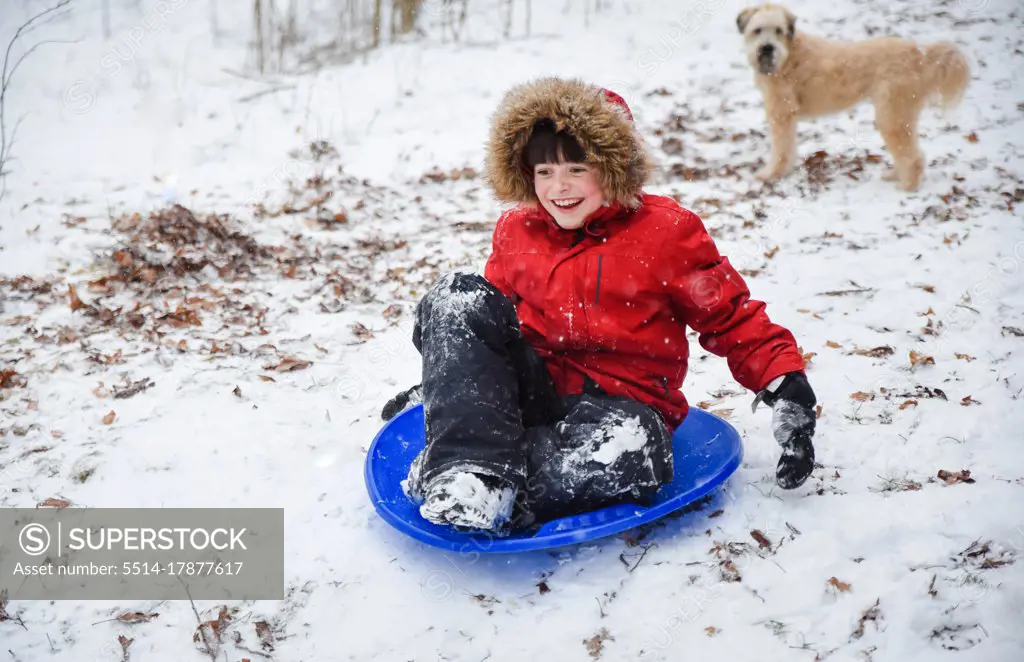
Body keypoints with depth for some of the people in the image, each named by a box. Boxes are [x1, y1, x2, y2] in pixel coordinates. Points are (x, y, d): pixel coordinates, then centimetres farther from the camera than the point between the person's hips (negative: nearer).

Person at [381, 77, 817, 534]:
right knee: (458, 296, -18)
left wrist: (787, 386, -11)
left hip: (620, 401, -3)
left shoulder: (666, 231, -4)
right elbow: (491, 318, 23)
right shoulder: (515, 232, 8)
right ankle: (471, 466, -33)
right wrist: (451, 380, 18)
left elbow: (732, 319, 0)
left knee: (626, 451, -41)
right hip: (535, 388, 4)